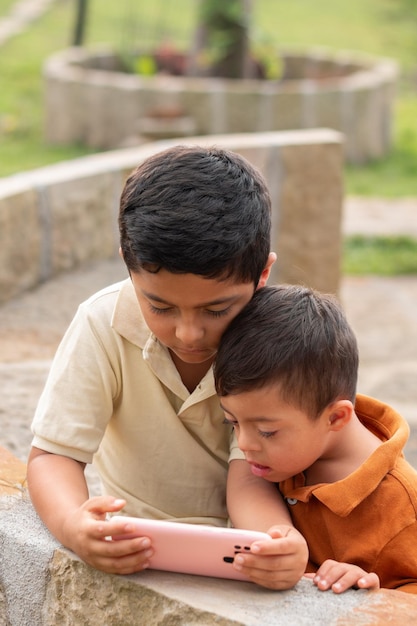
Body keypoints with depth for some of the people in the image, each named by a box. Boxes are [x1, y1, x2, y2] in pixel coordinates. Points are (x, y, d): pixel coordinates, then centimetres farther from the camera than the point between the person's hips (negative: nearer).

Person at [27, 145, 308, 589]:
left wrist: (281, 543, -46)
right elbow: (54, 453, -16)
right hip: (132, 546, 1)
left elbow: (252, 477, -23)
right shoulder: (104, 324, -17)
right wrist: (74, 526, -39)